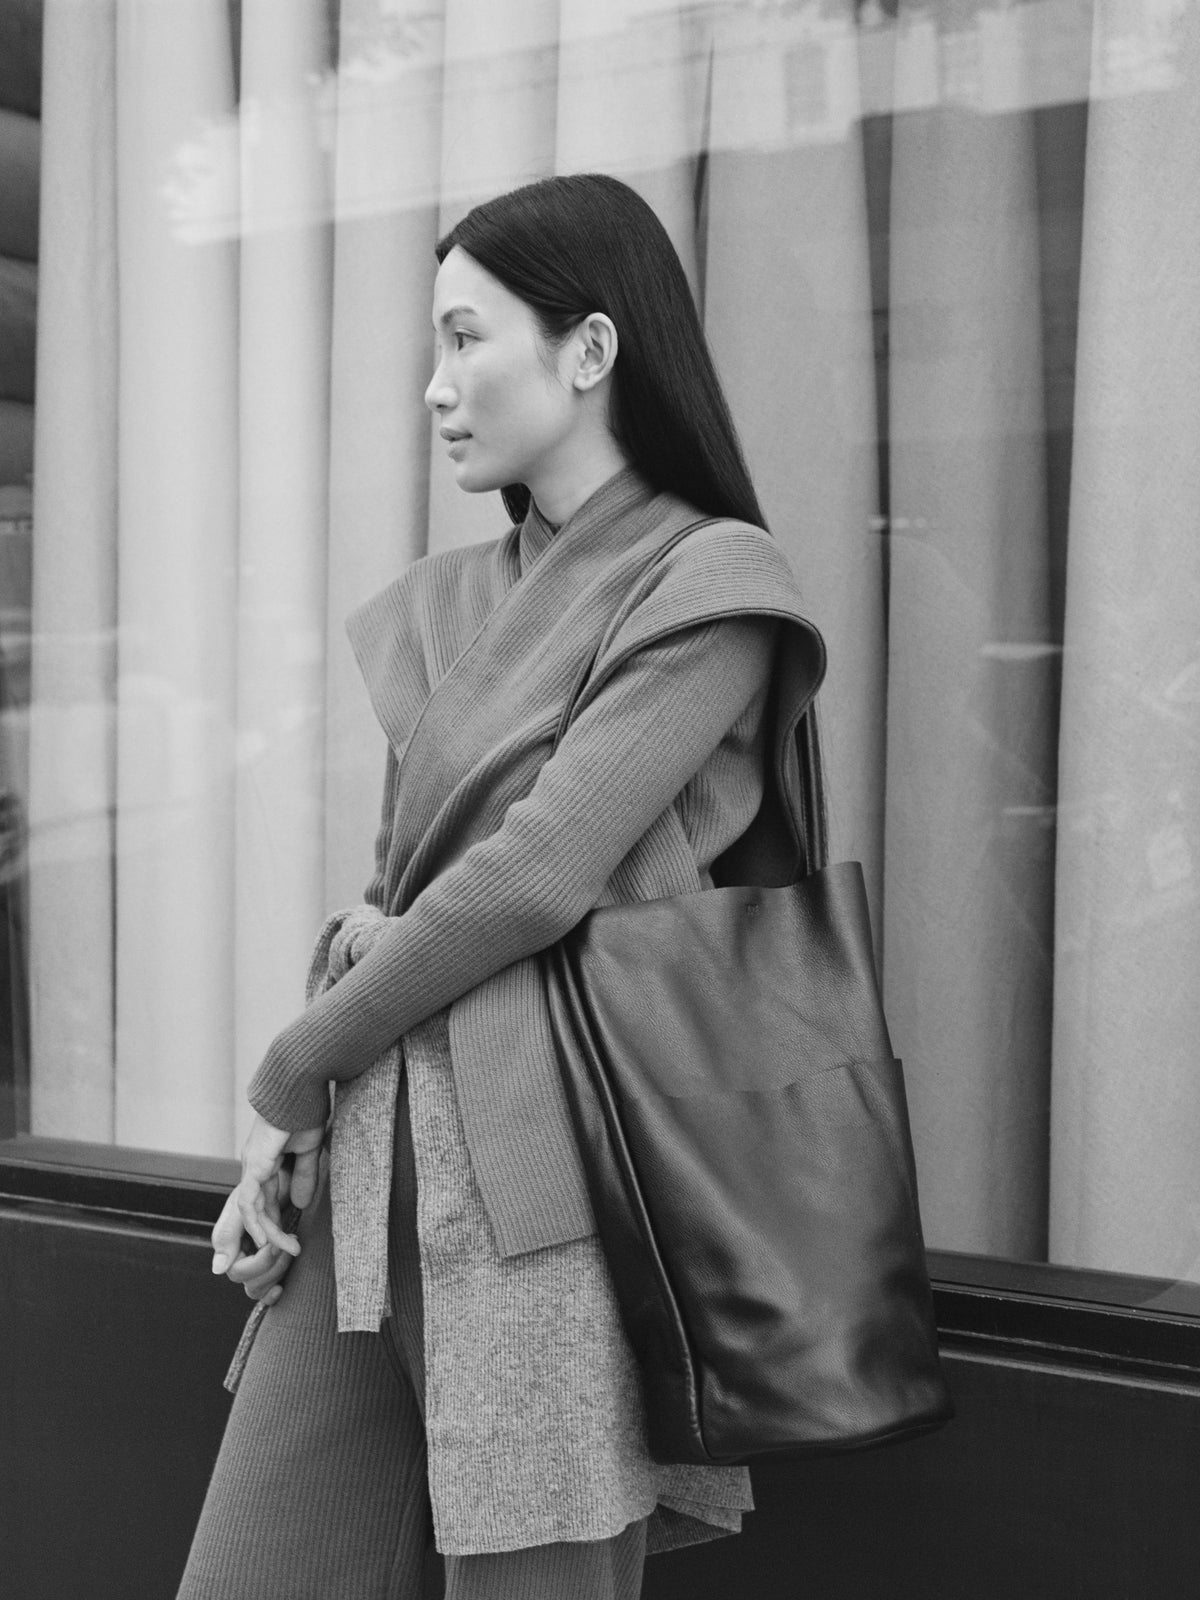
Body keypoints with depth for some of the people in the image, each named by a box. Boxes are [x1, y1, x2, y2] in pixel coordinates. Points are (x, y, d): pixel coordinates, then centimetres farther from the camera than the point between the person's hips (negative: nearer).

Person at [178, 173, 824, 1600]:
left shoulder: (710, 581, -6)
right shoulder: (442, 605, 16)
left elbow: (541, 875, -14)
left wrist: (291, 1069, -5)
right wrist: (282, 1140, 4)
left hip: (547, 1186, -6)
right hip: (373, 1181, 7)